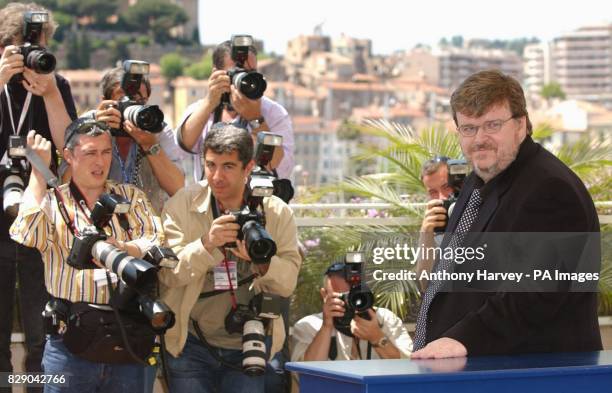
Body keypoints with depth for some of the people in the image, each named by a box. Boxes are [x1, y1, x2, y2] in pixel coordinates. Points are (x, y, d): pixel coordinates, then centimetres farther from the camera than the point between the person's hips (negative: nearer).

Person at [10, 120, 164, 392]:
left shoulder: (131, 197, 15)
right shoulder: (52, 202, 9)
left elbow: (157, 243, 0)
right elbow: (27, 234, -12)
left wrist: (122, 249, -21)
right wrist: (39, 169, -5)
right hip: (69, 341, -1)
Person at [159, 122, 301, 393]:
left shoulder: (277, 213, 0)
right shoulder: (182, 205, -4)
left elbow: (288, 282, -5)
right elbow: (168, 274, -13)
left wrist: (260, 259, -25)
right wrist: (207, 244, -30)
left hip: (249, 346, 1)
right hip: (191, 345, -1)